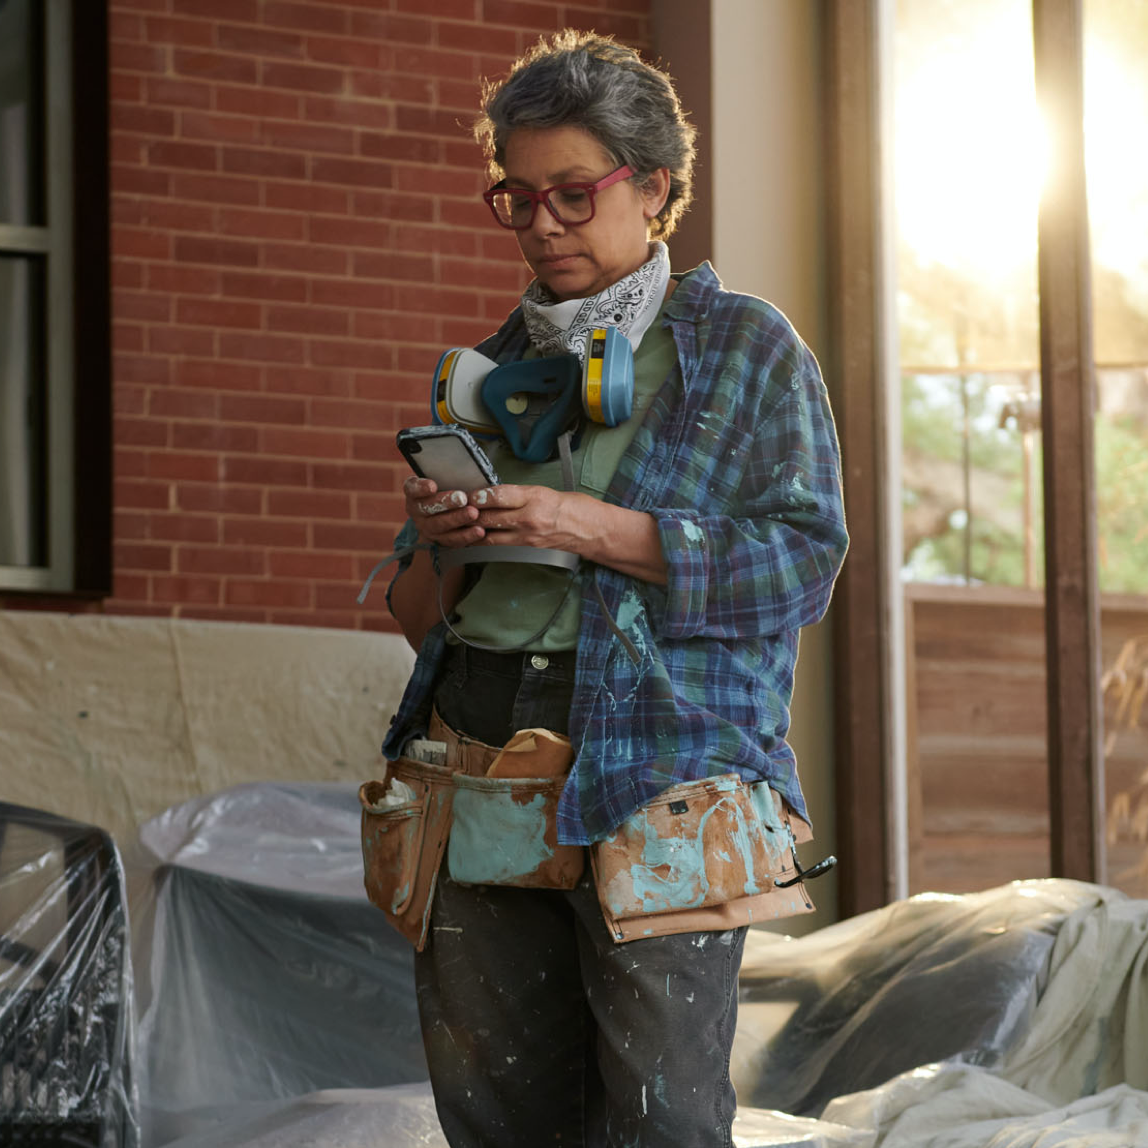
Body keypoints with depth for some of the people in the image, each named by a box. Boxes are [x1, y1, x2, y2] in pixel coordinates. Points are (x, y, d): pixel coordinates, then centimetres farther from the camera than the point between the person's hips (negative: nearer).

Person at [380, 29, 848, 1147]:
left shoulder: (745, 348, 6)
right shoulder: (498, 365, 20)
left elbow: (804, 558, -6)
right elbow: (418, 617, 20)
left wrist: (593, 529, -14)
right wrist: (441, 545, -4)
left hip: (661, 762, -5)